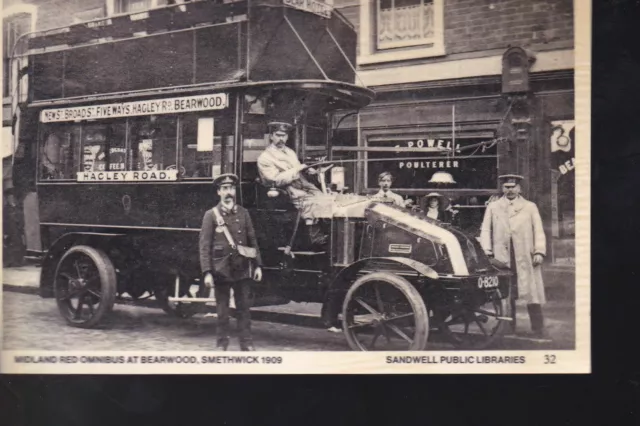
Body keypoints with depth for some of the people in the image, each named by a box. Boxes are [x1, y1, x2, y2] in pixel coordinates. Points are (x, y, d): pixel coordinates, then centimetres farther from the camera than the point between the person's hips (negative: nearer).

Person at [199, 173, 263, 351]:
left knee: (244, 308, 6)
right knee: (222, 310, 6)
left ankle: (246, 343, 12)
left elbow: (252, 241, 11)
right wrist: (207, 273, -12)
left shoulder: (243, 213, 8)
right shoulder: (211, 215, -1)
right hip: (221, 270, -2)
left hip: (242, 269, 2)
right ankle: (222, 345, 15)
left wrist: (257, 265, 4)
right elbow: (204, 246, -5)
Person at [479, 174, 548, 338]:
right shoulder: (492, 207, 15)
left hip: (526, 257, -1)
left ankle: (539, 330, -3)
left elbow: (538, 231, 8)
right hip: (502, 257, 1)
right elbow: (485, 230, 10)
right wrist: (487, 251, -1)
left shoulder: (530, 207, 14)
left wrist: (539, 251, -4)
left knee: (532, 293, -6)